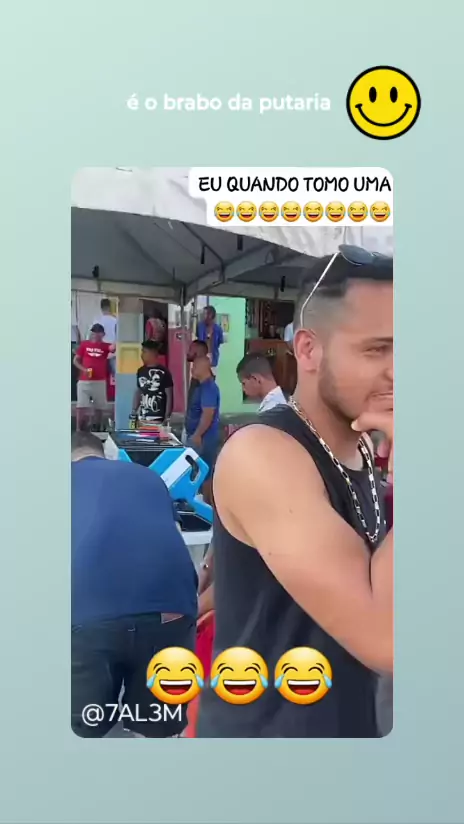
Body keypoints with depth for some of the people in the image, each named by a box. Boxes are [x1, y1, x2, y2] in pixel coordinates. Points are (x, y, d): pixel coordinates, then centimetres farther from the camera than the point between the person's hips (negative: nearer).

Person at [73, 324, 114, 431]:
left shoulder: (105, 346, 4)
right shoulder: (84, 344, 5)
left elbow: (113, 347, -19)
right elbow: (76, 360, 7)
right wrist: (83, 369, -8)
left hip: (100, 382, 1)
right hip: (84, 381, -1)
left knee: (99, 407, 8)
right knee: (81, 406, -5)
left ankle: (97, 430, 24)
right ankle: (78, 430, 0)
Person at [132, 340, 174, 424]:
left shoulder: (163, 372, -8)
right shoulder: (141, 371, 10)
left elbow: (169, 396, -7)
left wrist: (167, 418, -10)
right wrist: (133, 412, 13)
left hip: (157, 419, -5)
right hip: (142, 418, 6)